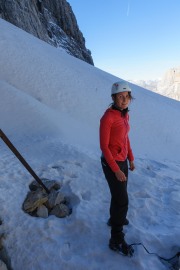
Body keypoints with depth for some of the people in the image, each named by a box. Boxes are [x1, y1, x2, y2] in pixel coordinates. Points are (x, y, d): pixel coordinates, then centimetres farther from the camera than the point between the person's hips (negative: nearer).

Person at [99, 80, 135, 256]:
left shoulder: (124, 115, 1)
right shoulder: (107, 117, -25)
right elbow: (103, 146, -22)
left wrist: (131, 158, 16)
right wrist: (116, 170, -20)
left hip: (122, 160, 8)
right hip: (111, 163, -8)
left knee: (119, 194, 25)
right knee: (122, 201, 1)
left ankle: (114, 218, 52)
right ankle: (116, 241, 20)